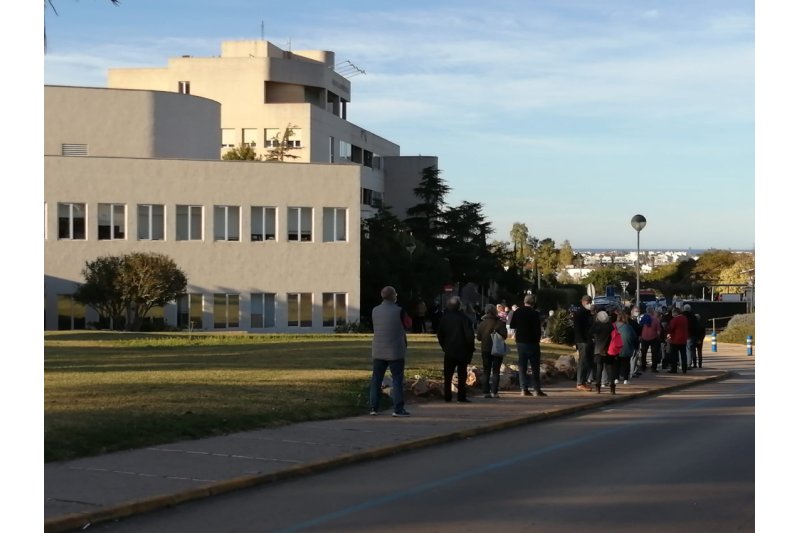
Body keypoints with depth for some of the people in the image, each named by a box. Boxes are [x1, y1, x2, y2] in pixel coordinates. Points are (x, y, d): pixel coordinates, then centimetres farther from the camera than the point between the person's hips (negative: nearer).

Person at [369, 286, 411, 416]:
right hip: (395, 351, -4)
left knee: (376, 379, 10)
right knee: (397, 379, 0)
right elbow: (408, 324, 2)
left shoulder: (375, 311, 1)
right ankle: (398, 409, -3)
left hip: (378, 351, 4)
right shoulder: (399, 311, -13)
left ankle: (373, 407, 10)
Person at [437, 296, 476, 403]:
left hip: (449, 351, 3)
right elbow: (470, 335, -15)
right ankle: (462, 397, 1)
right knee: (462, 375, 4)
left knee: (448, 375, 10)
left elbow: (440, 334, 6)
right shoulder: (463, 318, -14)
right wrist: (471, 348, -3)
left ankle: (447, 397, 8)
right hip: (462, 351, -3)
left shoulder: (444, 318, 0)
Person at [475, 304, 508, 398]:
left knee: (486, 371, 10)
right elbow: (504, 335, -14)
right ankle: (494, 391, -6)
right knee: (496, 371, 3)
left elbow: (479, 337, 3)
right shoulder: (499, 323, -12)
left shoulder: (482, 324, -1)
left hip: (485, 350, 3)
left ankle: (486, 392, 5)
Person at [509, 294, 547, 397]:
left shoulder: (517, 312, 1)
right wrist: (538, 339, 4)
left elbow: (512, 326, 11)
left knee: (522, 366, 7)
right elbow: (538, 329, -11)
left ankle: (523, 389, 1)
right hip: (532, 342, -4)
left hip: (520, 342, 4)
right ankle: (537, 389, 0)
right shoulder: (535, 313, -12)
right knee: (535, 366, 3)